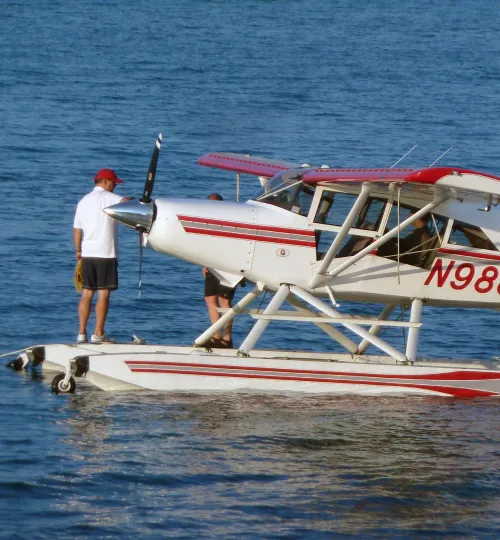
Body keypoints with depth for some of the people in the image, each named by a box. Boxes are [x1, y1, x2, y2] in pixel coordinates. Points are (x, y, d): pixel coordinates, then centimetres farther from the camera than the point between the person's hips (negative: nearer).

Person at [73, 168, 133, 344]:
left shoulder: (84, 201, 14)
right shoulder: (107, 197, -7)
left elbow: (77, 230, 19)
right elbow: (126, 202, -27)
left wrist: (78, 251, 29)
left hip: (87, 253, 7)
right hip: (106, 254, -7)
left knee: (87, 293, 9)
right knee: (103, 293, -2)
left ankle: (82, 333, 7)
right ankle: (98, 334, -3)